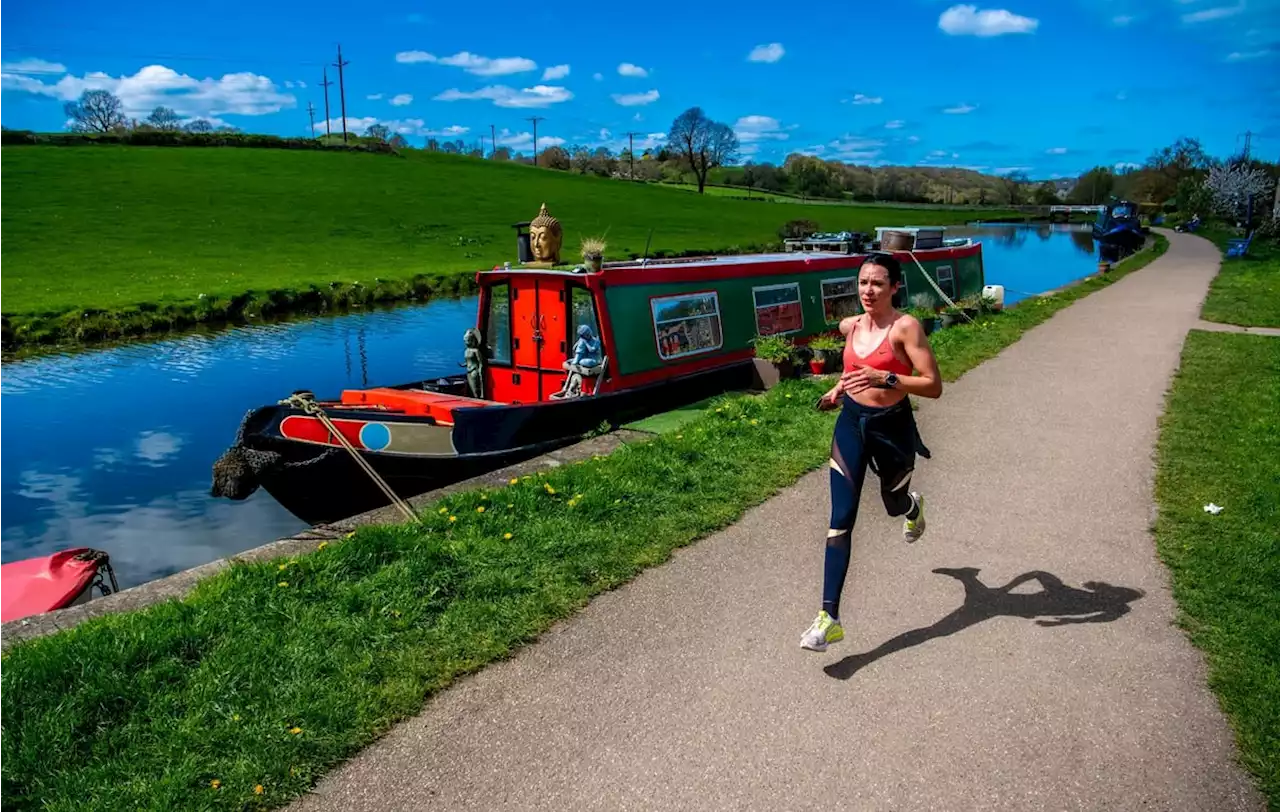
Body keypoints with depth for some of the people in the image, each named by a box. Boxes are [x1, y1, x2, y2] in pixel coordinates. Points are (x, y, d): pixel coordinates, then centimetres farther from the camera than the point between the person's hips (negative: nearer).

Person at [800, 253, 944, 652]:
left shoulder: (906, 327, -16)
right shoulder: (850, 326, 1)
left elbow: (933, 385, -21)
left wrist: (884, 378, -32)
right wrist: (839, 389, 9)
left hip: (892, 427, -3)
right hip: (851, 424, 3)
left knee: (894, 503, 23)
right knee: (841, 519, -6)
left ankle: (914, 505, 66)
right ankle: (829, 618, -7)